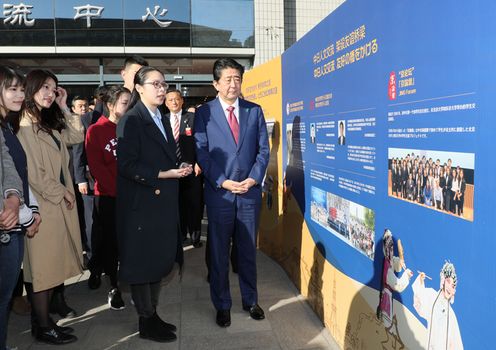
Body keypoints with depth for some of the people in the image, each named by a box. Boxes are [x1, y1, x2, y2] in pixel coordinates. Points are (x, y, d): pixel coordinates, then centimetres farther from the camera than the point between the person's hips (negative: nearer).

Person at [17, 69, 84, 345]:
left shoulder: (49, 123, 16)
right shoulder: (23, 125, -13)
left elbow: (76, 136, 12)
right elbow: (32, 171, -17)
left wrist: (63, 107, 8)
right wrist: (60, 192, -10)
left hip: (58, 202, 9)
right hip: (42, 203, -9)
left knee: (53, 262, 12)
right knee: (42, 264, -2)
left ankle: (43, 319, 22)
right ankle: (43, 326, 8)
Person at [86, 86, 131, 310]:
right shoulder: (96, 131, 0)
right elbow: (96, 167, -6)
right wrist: (118, 190, -13)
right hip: (107, 197, -2)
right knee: (110, 242, 5)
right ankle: (115, 287, 18)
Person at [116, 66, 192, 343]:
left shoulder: (163, 121, 15)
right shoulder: (131, 121, -10)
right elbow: (127, 166, -18)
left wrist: (181, 169, 4)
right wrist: (163, 174, -20)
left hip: (163, 203, 8)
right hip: (142, 204, -8)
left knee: (159, 261, 15)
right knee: (143, 262, 3)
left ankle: (153, 315, 28)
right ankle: (146, 323, 16)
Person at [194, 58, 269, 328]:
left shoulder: (254, 111, 7)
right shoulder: (204, 113, 0)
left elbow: (263, 149, 5)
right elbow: (202, 153, -5)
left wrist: (254, 178, -9)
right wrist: (223, 182, -14)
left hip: (250, 191, 2)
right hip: (219, 193, -2)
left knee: (248, 250, 13)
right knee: (219, 253, 8)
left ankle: (250, 300, 29)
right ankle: (222, 305, 23)